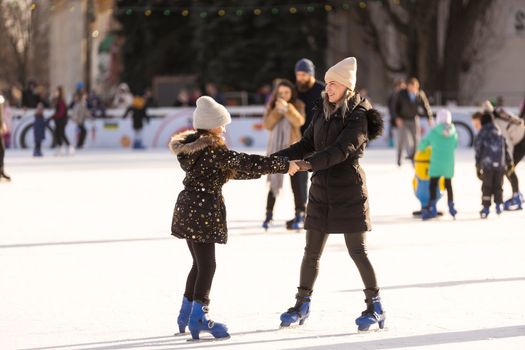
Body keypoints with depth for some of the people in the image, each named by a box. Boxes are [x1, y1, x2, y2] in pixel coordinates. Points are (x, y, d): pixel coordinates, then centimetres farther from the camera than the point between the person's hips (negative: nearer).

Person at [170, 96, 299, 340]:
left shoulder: (192, 147, 12)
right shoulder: (213, 150, -17)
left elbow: (233, 170, 17)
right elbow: (245, 163, -22)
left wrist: (269, 169, 14)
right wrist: (283, 165, -17)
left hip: (188, 209, 9)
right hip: (203, 211, -9)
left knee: (200, 263, 19)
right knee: (207, 265, -5)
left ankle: (186, 315, 25)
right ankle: (198, 317, -8)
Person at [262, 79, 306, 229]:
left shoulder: (298, 106, -2)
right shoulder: (272, 106, 5)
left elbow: (299, 121, -21)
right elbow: (267, 124, -7)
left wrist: (287, 108, -34)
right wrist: (277, 110, -19)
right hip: (276, 148, 2)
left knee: (296, 183, -2)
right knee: (274, 182, 2)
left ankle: (300, 214, 2)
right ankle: (269, 214, 8)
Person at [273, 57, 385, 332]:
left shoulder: (358, 117, -12)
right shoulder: (322, 112, 8)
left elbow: (341, 150, -25)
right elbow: (306, 145, 12)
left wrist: (308, 164, -38)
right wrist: (273, 160, 1)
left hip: (349, 193, -6)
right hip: (321, 191, 6)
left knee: (357, 251, -3)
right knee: (312, 252, 8)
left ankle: (375, 307, 7)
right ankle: (302, 305, 18)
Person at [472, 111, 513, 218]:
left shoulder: (481, 134, -1)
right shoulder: (499, 132, 13)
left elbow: (478, 152, -2)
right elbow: (505, 148, 16)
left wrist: (478, 167, 1)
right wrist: (509, 162, 22)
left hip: (487, 165, -4)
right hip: (500, 165, 4)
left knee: (486, 186, 2)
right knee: (498, 185, 14)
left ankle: (486, 208, 0)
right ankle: (498, 205, 9)